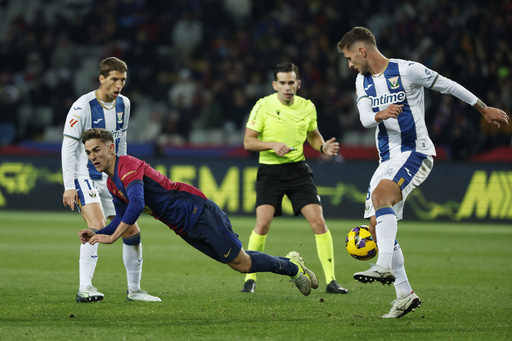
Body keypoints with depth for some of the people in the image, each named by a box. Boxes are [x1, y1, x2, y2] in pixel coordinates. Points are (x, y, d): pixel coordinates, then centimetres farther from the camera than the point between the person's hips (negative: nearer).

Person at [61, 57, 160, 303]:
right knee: (97, 226, -26)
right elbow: (68, 147, -14)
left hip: (111, 178, 7)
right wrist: (69, 187, -18)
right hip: (85, 176, -7)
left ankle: (134, 290, 17)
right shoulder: (83, 106, -15)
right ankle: (84, 289, -26)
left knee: (132, 231, 3)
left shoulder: (123, 104, 6)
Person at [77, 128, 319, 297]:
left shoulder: (128, 166, -20)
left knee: (242, 262, -5)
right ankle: (289, 263, 29)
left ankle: (292, 267, 15)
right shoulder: (112, 184, 10)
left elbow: (136, 206, -34)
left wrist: (112, 237, -32)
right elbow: (121, 219, 16)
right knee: (238, 263, 13)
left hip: (197, 211, -8)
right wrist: (97, 234, -1)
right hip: (186, 229, 8)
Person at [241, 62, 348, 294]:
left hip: (298, 170, 3)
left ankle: (331, 281, -2)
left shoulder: (307, 107, 3)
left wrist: (323, 147, -2)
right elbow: (248, 142, -5)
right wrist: (273, 145, -21)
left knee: (318, 221, -9)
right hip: (270, 172, -2)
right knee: (263, 223, -17)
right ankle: (250, 279, -1)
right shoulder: (263, 106, -7)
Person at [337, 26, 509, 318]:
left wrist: (485, 109, 10)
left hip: (415, 152, -7)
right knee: (377, 226, -1)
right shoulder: (363, 82, 12)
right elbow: (365, 118, -3)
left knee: (381, 193, -33)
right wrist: (381, 115, -27)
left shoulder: (407, 70, -7)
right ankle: (405, 295, 5)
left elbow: (448, 86, 3)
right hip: (388, 160, 8)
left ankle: (385, 267, -45)